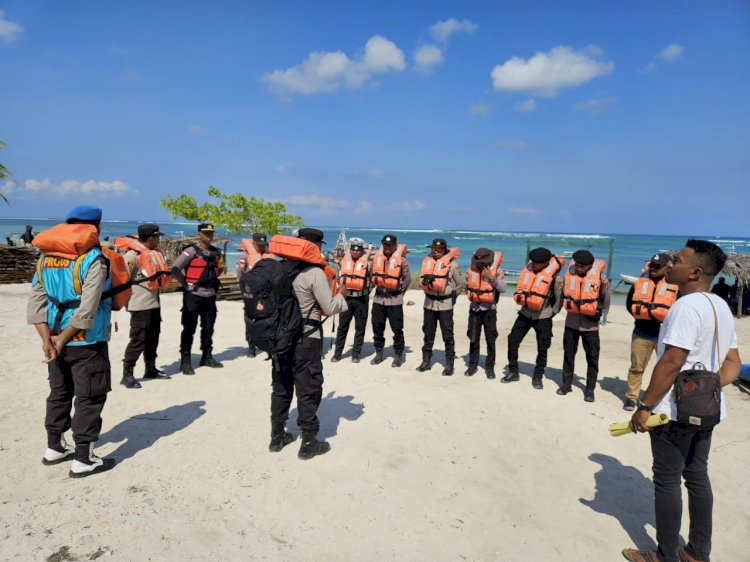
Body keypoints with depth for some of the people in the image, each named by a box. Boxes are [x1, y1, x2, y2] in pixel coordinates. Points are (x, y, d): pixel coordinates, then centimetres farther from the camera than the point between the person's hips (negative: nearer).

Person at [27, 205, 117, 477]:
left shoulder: (45, 257, 7)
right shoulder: (94, 259, -15)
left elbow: (36, 302, 0)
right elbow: (87, 311, -21)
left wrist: (47, 339, -6)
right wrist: (62, 340, -12)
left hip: (55, 339, 7)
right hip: (86, 343, -7)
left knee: (59, 393, 21)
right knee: (90, 398, 2)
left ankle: (54, 448, 33)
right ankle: (83, 460, 8)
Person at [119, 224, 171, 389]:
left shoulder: (154, 253, 12)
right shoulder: (133, 255, -16)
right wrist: (125, 300, -16)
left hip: (154, 303, 9)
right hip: (140, 306, -9)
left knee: (152, 338, 17)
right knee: (138, 340, -6)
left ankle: (151, 369, 29)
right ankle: (127, 375, 3)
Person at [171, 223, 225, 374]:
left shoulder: (216, 252, 10)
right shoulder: (191, 251, -9)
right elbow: (175, 269, -14)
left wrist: (221, 269, 6)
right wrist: (185, 284, -10)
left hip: (210, 296, 6)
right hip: (193, 296, -6)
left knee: (208, 328, 13)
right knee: (189, 329, -1)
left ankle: (207, 357, 26)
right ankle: (185, 361, 6)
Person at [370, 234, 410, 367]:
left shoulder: (401, 260, -8)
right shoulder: (377, 258, 4)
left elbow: (407, 279, -1)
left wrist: (400, 293, 1)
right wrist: (378, 288, 10)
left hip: (394, 300, -4)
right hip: (378, 298, 4)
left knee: (397, 329, 2)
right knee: (377, 328, 11)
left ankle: (398, 355, 14)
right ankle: (378, 353, 24)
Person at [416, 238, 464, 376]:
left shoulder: (452, 264, -7)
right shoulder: (427, 262, 5)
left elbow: (460, 284, 3)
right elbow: (422, 281, 5)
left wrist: (453, 294, -1)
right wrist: (426, 279, -15)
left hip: (445, 304, -4)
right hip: (429, 303, 4)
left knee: (447, 336, 1)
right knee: (428, 334, 12)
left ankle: (449, 364, 10)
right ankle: (426, 361, 23)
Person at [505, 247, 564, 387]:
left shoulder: (553, 277, -15)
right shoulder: (528, 270, -2)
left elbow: (559, 298, -3)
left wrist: (552, 313, 0)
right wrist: (519, 297, 9)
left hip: (543, 317, -4)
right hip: (525, 313, 4)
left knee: (542, 348, 3)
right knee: (512, 341, 1)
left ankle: (537, 377, 18)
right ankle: (513, 372, 15)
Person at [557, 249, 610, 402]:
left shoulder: (600, 276, -12)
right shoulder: (569, 273, -4)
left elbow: (606, 298, 0)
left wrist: (600, 313, -3)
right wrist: (569, 305, 7)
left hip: (590, 323, -3)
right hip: (572, 321, 3)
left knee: (592, 357, 3)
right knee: (568, 353, 11)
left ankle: (590, 389, 13)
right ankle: (566, 384, 24)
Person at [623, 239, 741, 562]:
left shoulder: (687, 306, -21)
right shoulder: (721, 306, 10)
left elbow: (672, 362, -24)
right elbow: (733, 362, 12)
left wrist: (645, 406, -18)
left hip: (676, 411, -9)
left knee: (667, 481, 4)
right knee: (697, 476, 18)